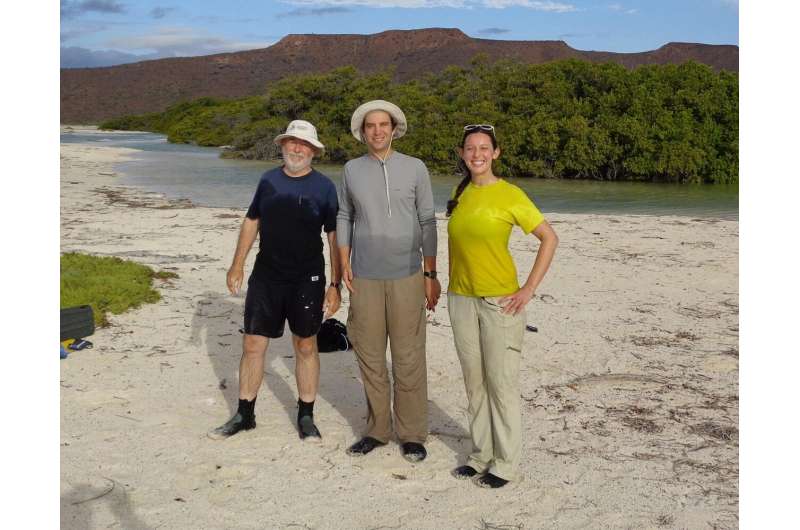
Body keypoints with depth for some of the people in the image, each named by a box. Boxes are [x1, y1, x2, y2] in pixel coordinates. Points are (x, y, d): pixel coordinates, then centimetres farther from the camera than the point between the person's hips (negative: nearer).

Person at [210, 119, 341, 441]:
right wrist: (237, 265, 11)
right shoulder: (269, 180, 5)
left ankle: (306, 416, 22)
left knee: (305, 346, 7)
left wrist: (335, 285, -8)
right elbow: (251, 222, 14)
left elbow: (335, 237, -5)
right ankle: (244, 414, 20)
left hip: (307, 281, -3)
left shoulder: (323, 187, -5)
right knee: (252, 345, 5)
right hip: (266, 277, 3)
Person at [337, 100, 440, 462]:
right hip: (365, 278, 2)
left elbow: (427, 223, 2)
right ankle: (377, 429, 20)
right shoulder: (352, 170, 7)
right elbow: (343, 217, 15)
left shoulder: (414, 168, 1)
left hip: (406, 277, -2)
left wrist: (431, 275, -1)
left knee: (409, 358, 0)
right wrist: (344, 264, 5)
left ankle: (412, 434, 11)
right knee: (369, 356, 7)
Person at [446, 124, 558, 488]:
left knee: (501, 382, 0)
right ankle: (481, 455, 25)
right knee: (474, 382, 12)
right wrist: (452, 284, 14)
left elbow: (549, 238, -7)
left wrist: (529, 288, -11)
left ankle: (505, 464, 13)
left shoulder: (509, 195, -8)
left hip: (500, 301, -5)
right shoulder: (460, 194, 8)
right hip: (461, 300, 5)